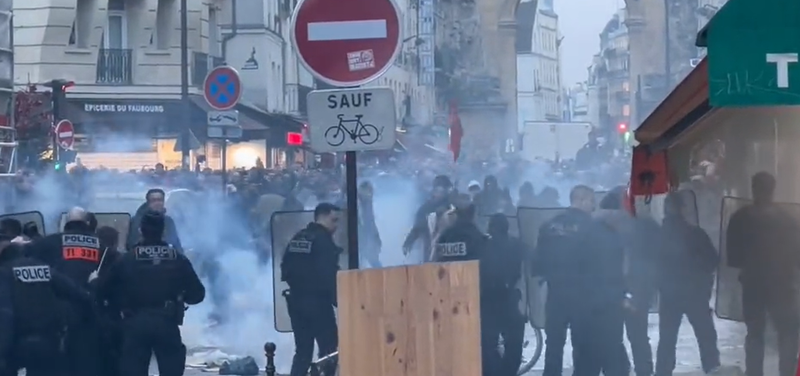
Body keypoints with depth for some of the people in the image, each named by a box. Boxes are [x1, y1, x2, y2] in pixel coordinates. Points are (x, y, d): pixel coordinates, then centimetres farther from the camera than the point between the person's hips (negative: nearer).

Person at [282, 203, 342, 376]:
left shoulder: (297, 239, 13)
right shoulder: (323, 240, -12)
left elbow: (285, 269, 15)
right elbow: (330, 275, -17)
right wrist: (339, 301, -13)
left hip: (296, 300, 8)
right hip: (317, 302, -8)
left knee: (302, 350, 11)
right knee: (329, 348, -1)